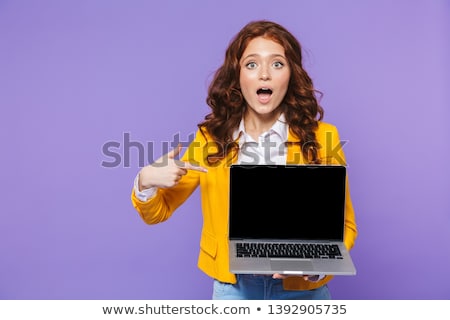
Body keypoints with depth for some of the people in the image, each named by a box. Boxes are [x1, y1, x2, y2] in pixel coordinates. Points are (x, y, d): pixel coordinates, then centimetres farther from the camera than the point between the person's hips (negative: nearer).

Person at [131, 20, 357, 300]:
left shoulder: (322, 139, -10)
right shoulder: (211, 138, -5)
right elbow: (158, 212, 1)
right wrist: (146, 182, -20)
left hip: (303, 289, -1)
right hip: (232, 287, 2)